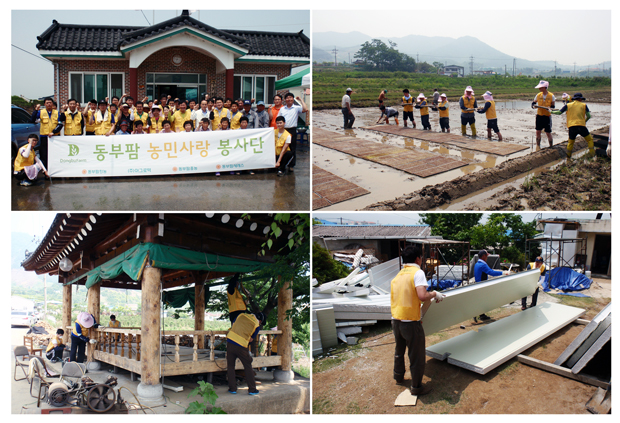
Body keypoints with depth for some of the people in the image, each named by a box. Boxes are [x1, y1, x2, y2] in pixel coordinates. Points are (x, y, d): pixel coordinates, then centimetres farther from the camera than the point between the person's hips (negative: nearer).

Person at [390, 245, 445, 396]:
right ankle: (416, 387, 17)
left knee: (399, 351, 27)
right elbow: (422, 296, -24)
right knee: (417, 356, 7)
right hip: (411, 322, -8)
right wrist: (434, 294, -7)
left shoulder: (397, 276, 11)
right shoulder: (417, 272, -11)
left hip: (396, 320, 8)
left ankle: (398, 377, 45)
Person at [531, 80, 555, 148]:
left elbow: (553, 106, -3)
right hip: (539, 115, 3)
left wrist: (549, 108, -25)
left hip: (547, 116, -3)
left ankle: (551, 147, 14)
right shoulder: (538, 95, 3)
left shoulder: (551, 96, -5)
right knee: (538, 132, 2)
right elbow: (533, 103, 10)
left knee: (548, 133, -1)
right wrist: (534, 106, -13)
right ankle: (538, 147, 15)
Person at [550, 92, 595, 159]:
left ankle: (568, 156, 20)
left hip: (571, 127, 2)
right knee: (590, 139, 14)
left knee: (570, 142, 17)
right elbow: (589, 116, 7)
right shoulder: (584, 105, 12)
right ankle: (592, 154, 6)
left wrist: (551, 111, 27)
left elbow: (559, 112, 11)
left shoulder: (568, 105, 12)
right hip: (581, 126, -2)